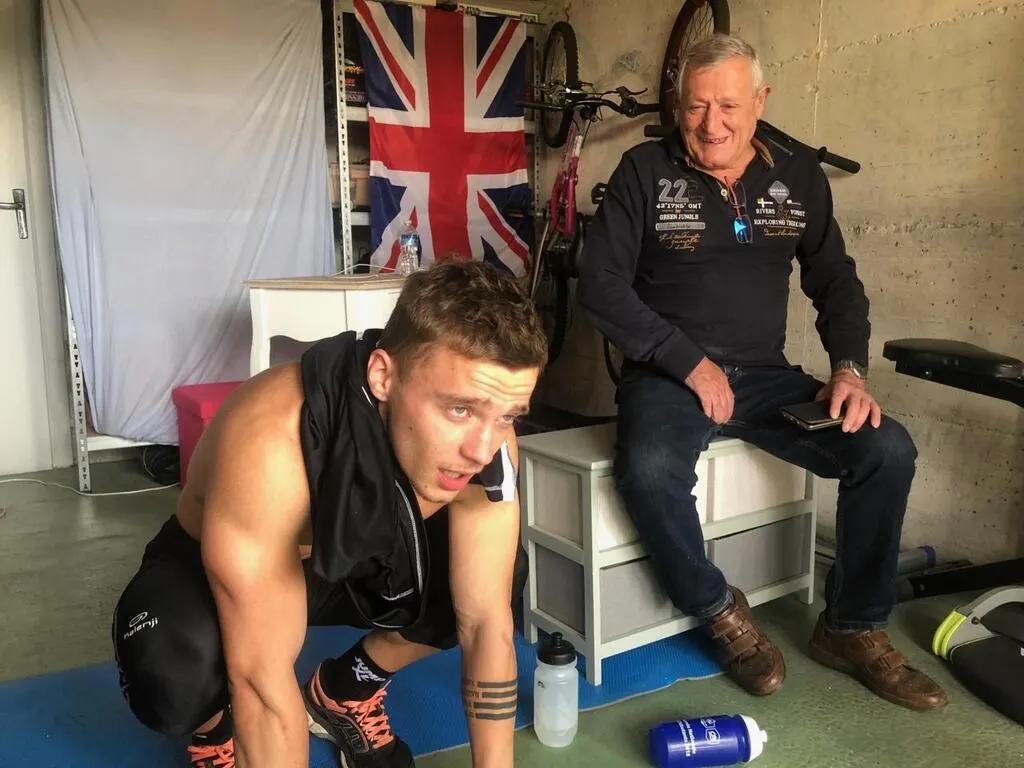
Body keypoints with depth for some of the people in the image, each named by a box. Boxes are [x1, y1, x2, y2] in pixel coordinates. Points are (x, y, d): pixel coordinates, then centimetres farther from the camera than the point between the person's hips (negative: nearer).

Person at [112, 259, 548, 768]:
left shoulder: (485, 442, -26)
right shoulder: (269, 446, -42)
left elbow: (488, 623, -19)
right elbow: (263, 678, -37)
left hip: (350, 564, 4)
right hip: (207, 571, -4)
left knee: (498, 578, -15)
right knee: (177, 672, -35)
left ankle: (345, 693, 11)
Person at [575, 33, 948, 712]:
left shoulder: (800, 176, 11)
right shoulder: (645, 172, -1)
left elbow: (835, 279, 15)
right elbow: (601, 284, -7)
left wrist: (849, 367, -4)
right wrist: (689, 363, -14)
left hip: (765, 376, 4)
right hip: (668, 374, -3)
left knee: (888, 449, -17)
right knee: (650, 471, -34)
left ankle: (854, 628, 5)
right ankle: (722, 611, -4)